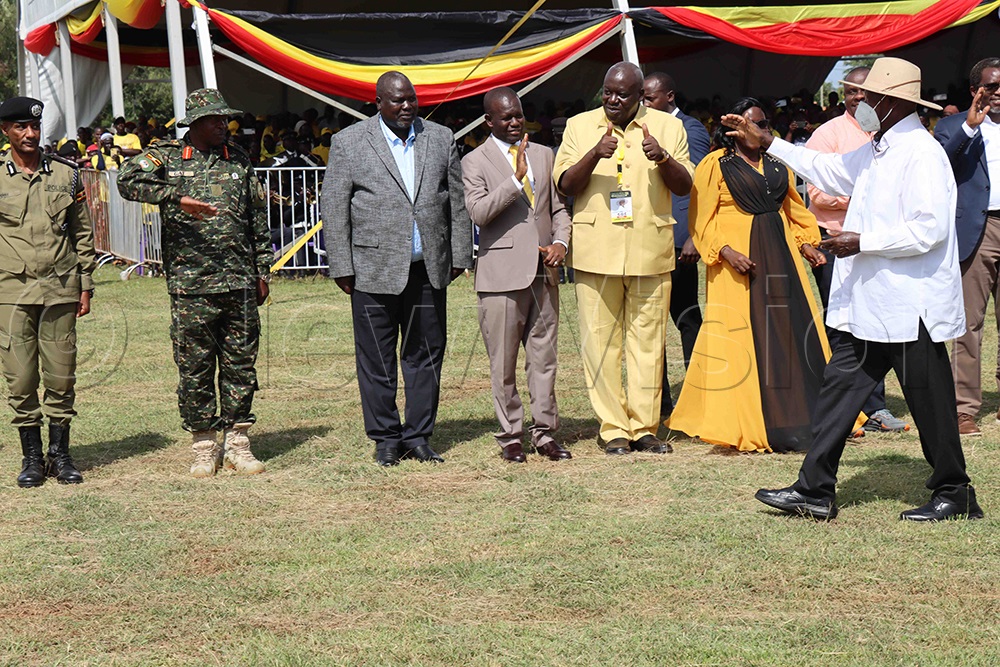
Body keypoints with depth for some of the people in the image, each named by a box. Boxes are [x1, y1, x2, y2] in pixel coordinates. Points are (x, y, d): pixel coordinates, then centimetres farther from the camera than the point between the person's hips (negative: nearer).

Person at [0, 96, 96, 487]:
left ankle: (60, 454, 15)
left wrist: (86, 285, 9)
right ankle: (31, 458, 11)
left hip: (60, 289, 1)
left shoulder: (65, 174, 8)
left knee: (61, 376, 3)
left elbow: (83, 234, 13)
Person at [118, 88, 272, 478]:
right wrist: (177, 198, -25)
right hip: (190, 287, -3)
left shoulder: (239, 160, 13)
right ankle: (204, 447, 13)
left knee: (241, 365, 6)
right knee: (194, 368, 2)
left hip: (240, 284, 3)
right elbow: (128, 180, -16)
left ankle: (237, 443, 15)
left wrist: (262, 270, 14)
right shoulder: (167, 157, 2)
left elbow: (258, 219, 18)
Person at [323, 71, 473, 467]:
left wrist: (459, 256, 9)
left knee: (426, 353, 6)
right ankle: (386, 437, 13)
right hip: (374, 269, -3)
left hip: (429, 269, 3)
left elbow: (457, 201, 13)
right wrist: (341, 267, -4)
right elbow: (333, 208, 0)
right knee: (376, 358, 2)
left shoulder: (441, 139, 10)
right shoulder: (349, 143, 1)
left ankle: (418, 435, 16)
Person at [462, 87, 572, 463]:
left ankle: (544, 432, 13)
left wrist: (561, 241, 0)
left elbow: (559, 207, 19)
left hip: (543, 273, 4)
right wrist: (516, 178, -19)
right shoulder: (474, 162, 0)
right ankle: (510, 436, 9)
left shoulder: (544, 155, 15)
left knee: (544, 356, 6)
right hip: (501, 273, -4)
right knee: (503, 362, 1)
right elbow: (479, 212, -14)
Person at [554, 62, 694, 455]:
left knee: (648, 340, 2)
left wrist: (663, 159, -15)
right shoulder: (579, 127, 9)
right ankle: (613, 429, 5)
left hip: (651, 250, 0)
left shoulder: (668, 127, 10)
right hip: (595, 251, 0)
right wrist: (594, 156, -16)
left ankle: (644, 427, 10)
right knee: (600, 340, -1)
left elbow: (685, 186, 5)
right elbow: (565, 186, 1)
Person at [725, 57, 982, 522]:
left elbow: (929, 229, -24)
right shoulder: (875, 151, 14)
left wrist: (863, 241, -20)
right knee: (839, 388, 7)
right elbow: (831, 172, 31)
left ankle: (954, 494, 16)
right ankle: (815, 491, 11)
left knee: (928, 401, 2)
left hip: (909, 305, -10)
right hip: (867, 304, 10)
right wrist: (767, 144, 31)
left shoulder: (922, 154, -16)